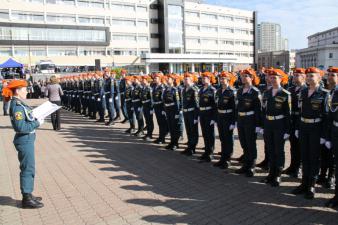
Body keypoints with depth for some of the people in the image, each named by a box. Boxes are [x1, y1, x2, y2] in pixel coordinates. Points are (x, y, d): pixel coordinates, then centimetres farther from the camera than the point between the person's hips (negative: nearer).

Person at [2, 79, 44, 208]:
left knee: (28, 168, 18)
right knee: (28, 169, 0)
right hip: (24, 141, -10)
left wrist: (36, 120, 3)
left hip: (27, 140, 10)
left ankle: (28, 194, 31)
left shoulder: (19, 104, 10)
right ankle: (27, 199, 11)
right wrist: (37, 123, -17)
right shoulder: (17, 106, -19)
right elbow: (21, 127, -25)